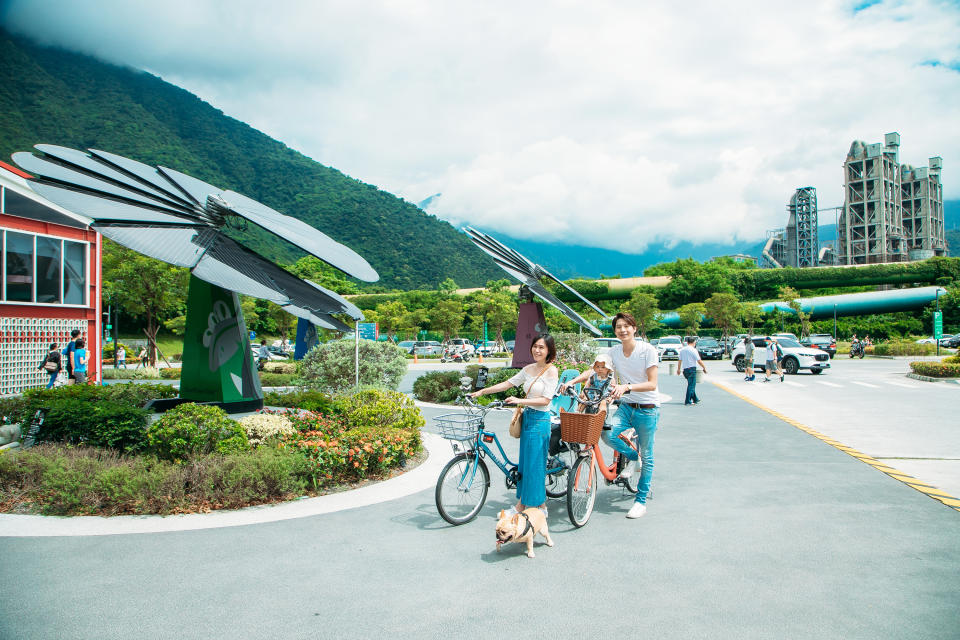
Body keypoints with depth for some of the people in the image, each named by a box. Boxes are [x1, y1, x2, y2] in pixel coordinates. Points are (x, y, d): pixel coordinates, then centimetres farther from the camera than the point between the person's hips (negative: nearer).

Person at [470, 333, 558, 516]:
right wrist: (482, 391, 11)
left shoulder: (551, 371, -10)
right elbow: (507, 384, 14)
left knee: (533, 464, -2)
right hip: (527, 418, 8)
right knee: (524, 463, 11)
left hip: (540, 420, -8)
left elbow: (545, 400, -16)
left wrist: (520, 401, -22)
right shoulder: (528, 369, 11)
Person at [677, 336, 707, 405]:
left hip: (684, 369, 7)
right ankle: (688, 401, -6)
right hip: (691, 369, -7)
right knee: (691, 385, -3)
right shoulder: (693, 350, -10)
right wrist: (704, 368, 1)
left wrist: (679, 369, 25)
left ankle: (695, 399, 24)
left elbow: (680, 360, 15)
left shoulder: (682, 350, 9)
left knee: (691, 385, 17)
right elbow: (699, 361, -10)